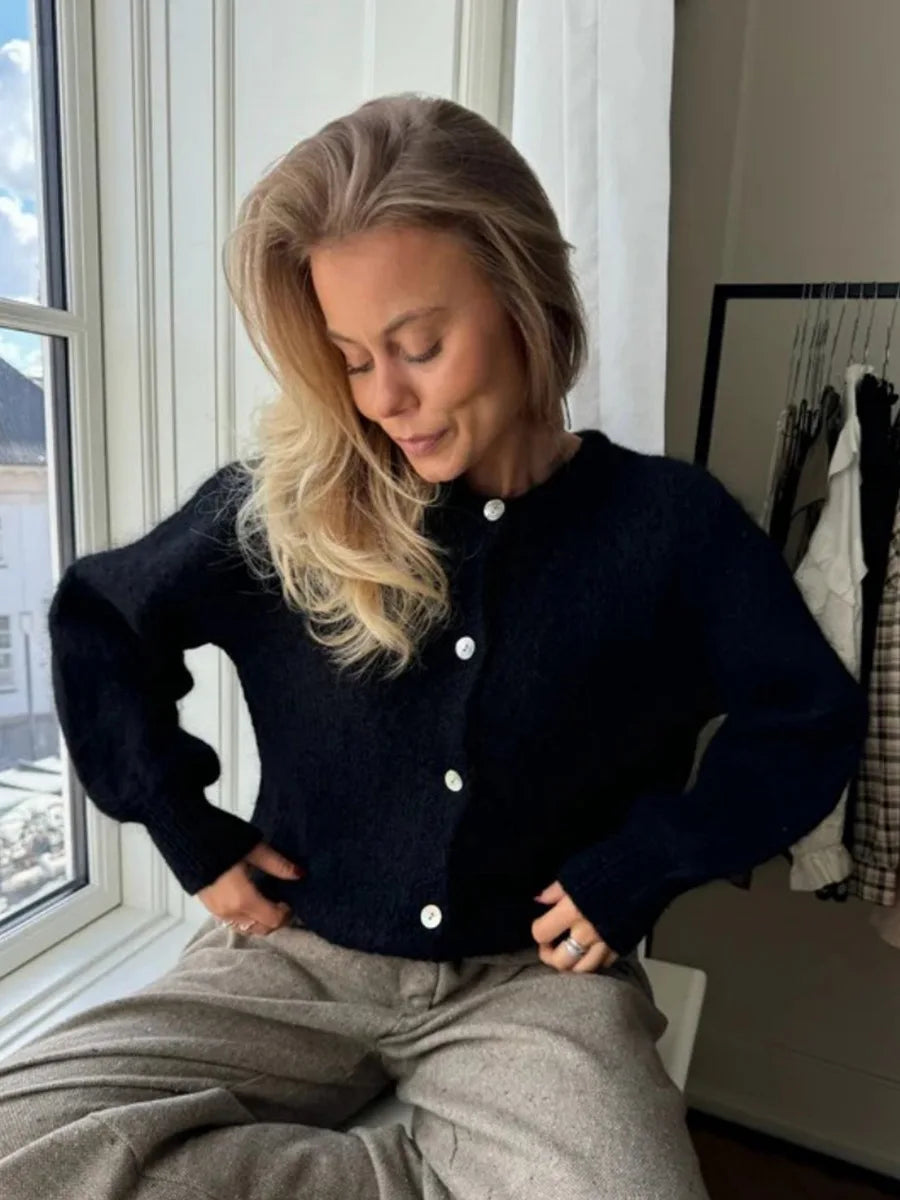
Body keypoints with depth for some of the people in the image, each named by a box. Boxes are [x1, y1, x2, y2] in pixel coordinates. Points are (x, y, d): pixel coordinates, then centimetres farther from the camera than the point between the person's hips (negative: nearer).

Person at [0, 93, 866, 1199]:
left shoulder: (666, 521, -9)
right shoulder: (279, 509, -7)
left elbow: (812, 722, 0)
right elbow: (97, 623, 7)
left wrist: (632, 867, -10)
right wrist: (189, 830, 0)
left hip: (531, 974, -1)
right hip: (299, 956, 3)